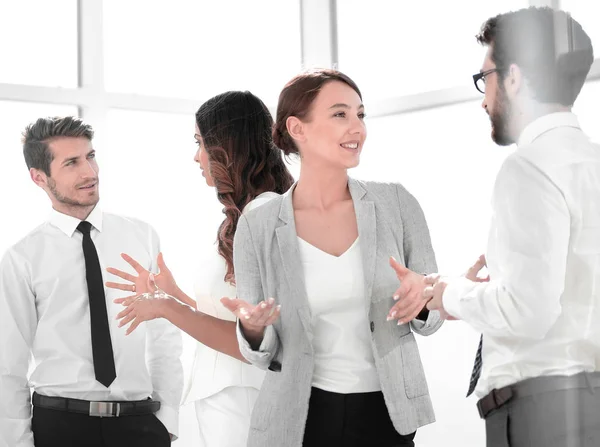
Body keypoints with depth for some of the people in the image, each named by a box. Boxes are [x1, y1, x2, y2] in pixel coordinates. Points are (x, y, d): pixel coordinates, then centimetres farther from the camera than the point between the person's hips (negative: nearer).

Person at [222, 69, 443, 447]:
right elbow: (263, 353, 2)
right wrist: (253, 328, -19)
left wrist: (419, 299, -18)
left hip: (387, 415, 1)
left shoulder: (396, 204, -3)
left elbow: (430, 318, 4)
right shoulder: (258, 228, -5)